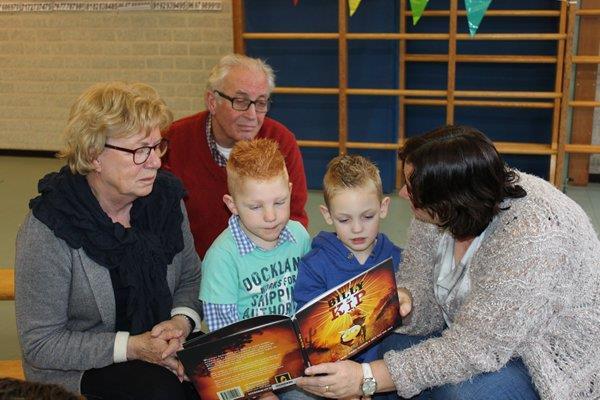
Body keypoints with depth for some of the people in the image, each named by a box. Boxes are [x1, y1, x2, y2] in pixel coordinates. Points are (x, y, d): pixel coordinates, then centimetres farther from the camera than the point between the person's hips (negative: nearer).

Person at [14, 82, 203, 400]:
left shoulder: (166, 196, -4)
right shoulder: (47, 230, -19)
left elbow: (191, 278, 10)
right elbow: (39, 344, -15)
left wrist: (182, 322, -12)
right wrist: (131, 347, -24)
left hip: (162, 348, 5)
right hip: (77, 371, -4)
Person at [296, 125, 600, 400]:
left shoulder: (531, 239, -34)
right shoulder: (440, 210, -11)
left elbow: (476, 348, -35)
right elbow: (417, 281, -3)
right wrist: (404, 298, -28)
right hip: (483, 332, 7)